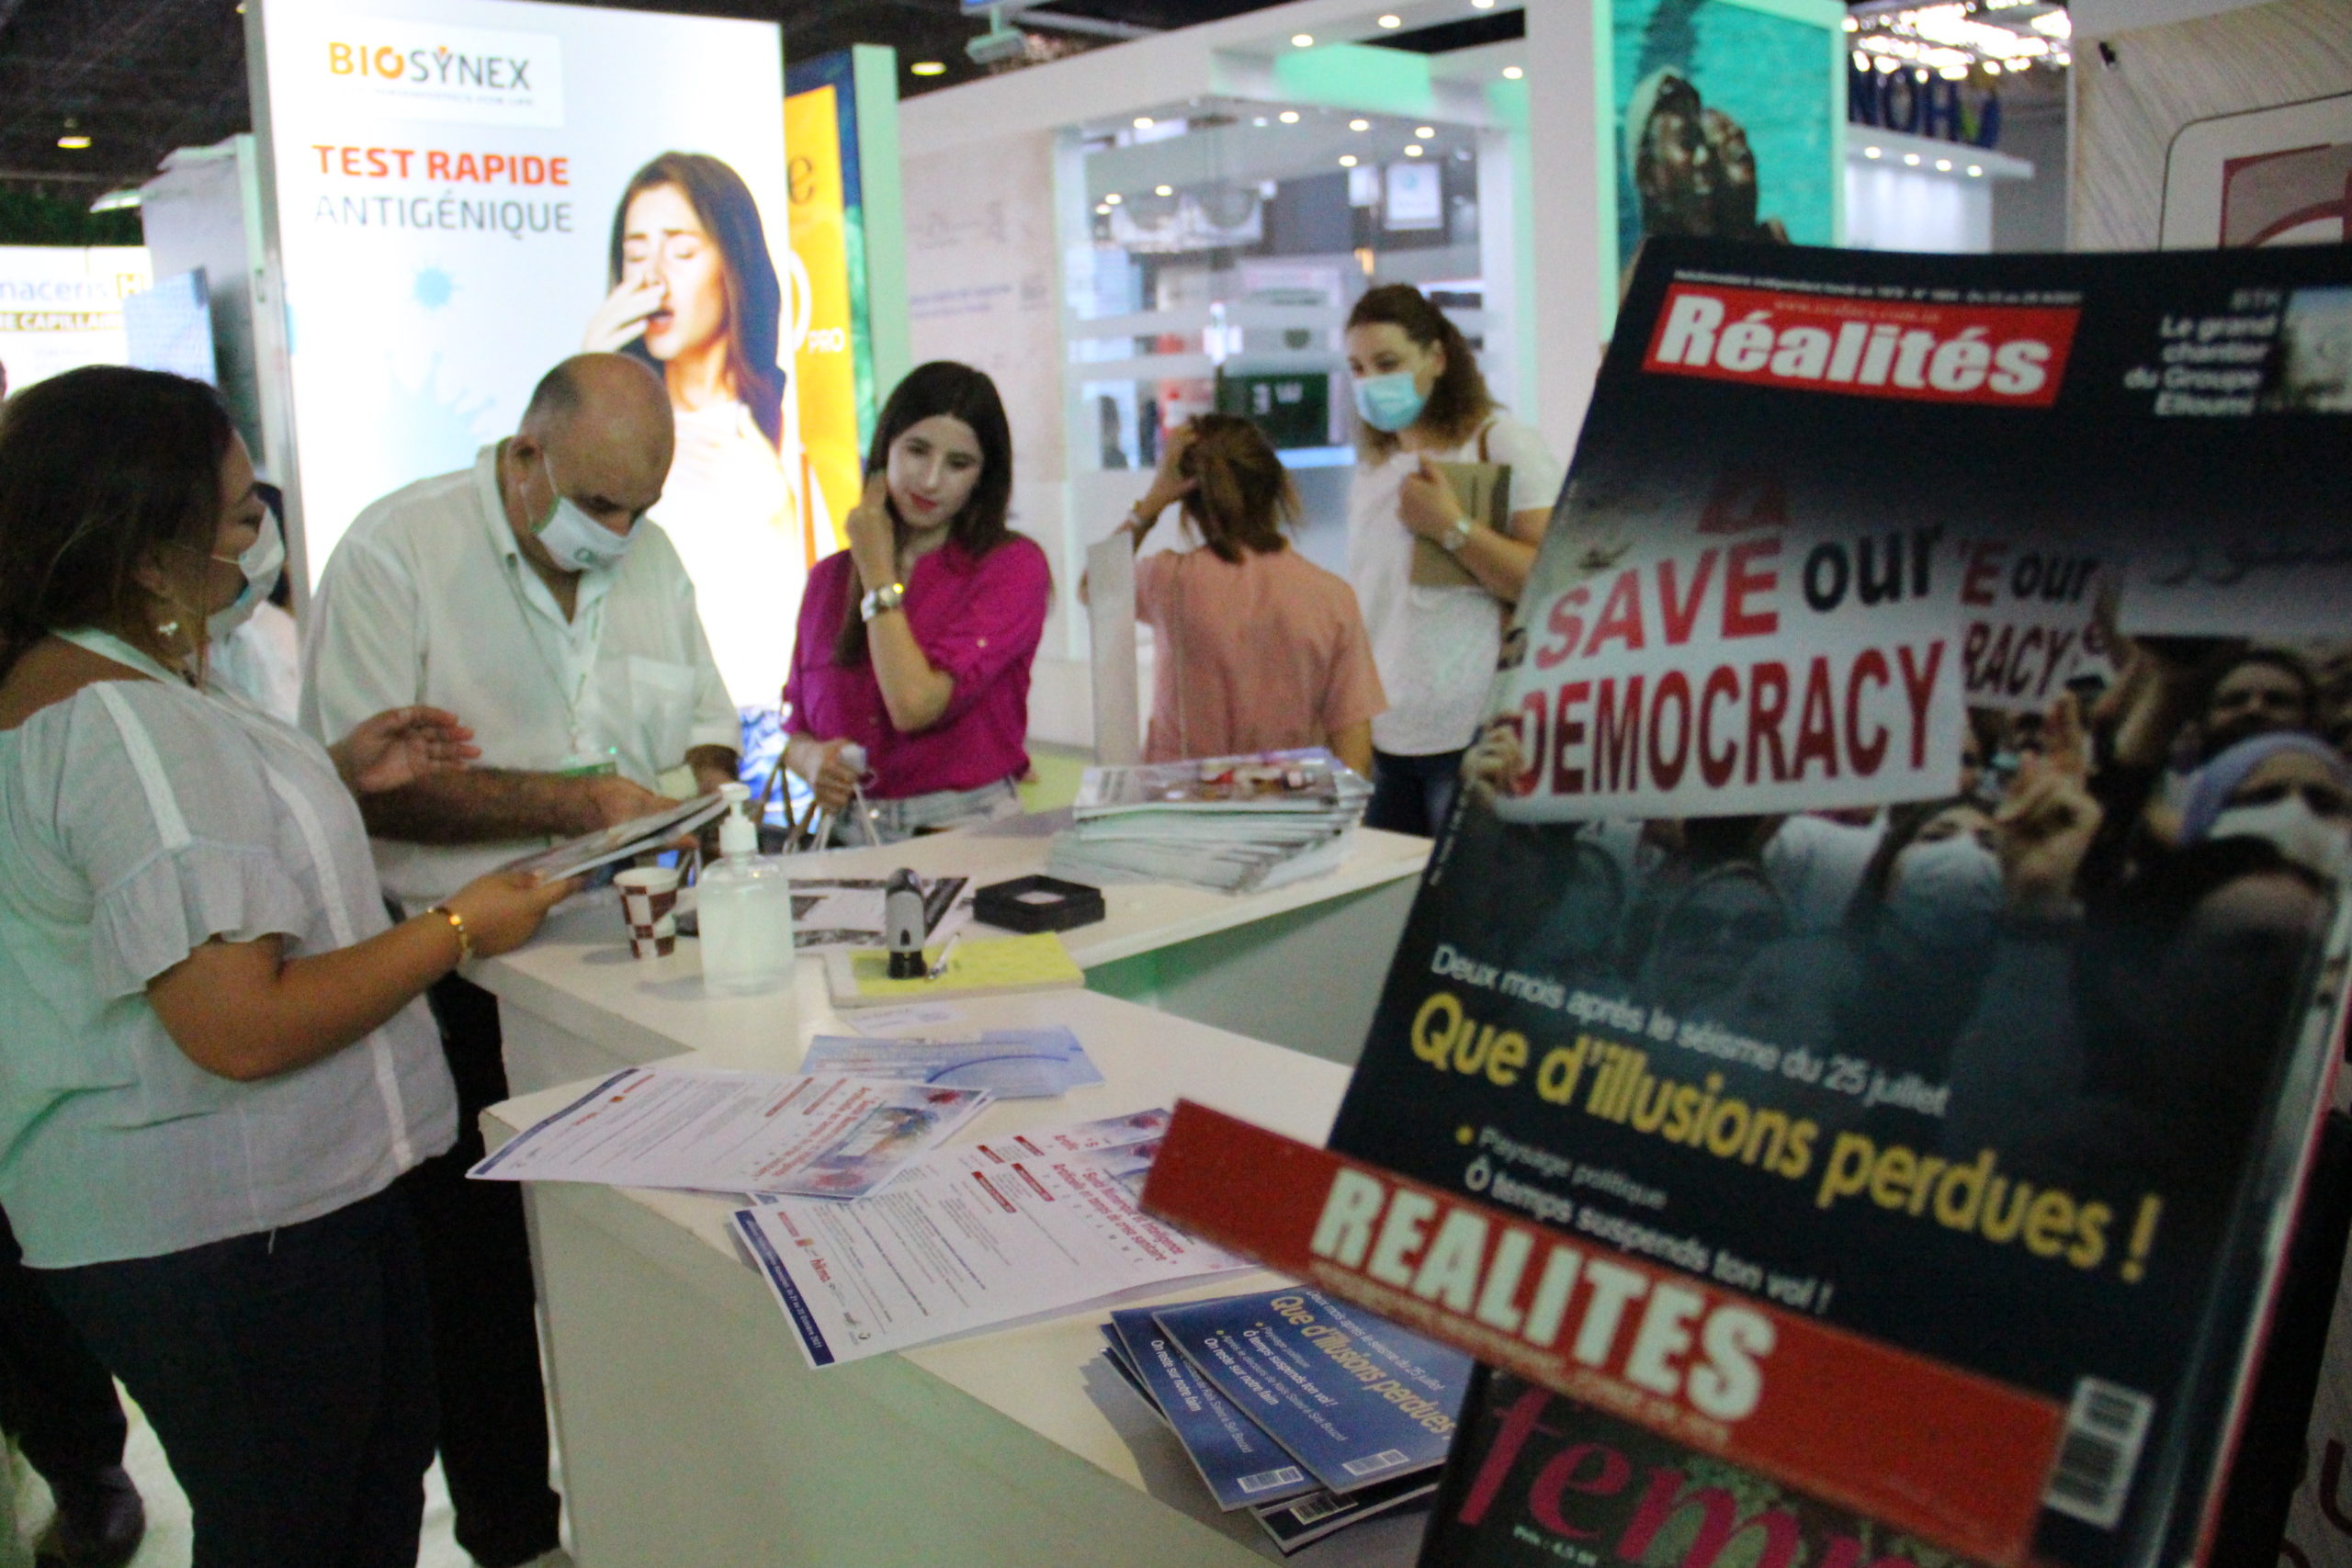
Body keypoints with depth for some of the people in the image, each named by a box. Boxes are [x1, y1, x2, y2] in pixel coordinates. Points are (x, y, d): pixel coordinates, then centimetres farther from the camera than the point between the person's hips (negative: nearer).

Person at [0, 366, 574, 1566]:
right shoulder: (127, 725, -26)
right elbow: (243, 1028, -30)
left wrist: (334, 776, 11)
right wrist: (459, 928, -18)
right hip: (216, 1236, -10)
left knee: (385, 1467, 23)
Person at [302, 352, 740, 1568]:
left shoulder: (648, 555, 8)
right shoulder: (397, 549, -11)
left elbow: (707, 729, 16)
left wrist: (696, 785, -7)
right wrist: (577, 801, -23)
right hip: (454, 979, -5)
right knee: (482, 1268, 8)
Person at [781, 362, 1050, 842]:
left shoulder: (1013, 567, -2)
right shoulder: (829, 579, 14)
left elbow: (915, 704, -14)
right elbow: (797, 728, 20)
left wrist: (878, 572, -2)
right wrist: (815, 757, -4)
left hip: (971, 837, -4)